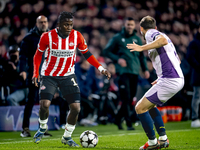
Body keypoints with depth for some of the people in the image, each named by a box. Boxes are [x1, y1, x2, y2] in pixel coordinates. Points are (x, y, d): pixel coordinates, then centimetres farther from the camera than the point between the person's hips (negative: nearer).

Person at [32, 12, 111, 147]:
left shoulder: (77, 36, -9)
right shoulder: (47, 37, -13)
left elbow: (86, 54, 4)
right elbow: (38, 54, 1)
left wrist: (101, 68, -5)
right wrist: (36, 73, -11)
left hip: (68, 76, 2)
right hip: (49, 76, -2)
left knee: (76, 107, -9)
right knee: (45, 104, -19)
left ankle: (67, 137, 13)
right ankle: (43, 128, 15)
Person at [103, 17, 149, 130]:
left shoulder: (137, 39, 15)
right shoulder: (117, 38, 3)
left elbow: (141, 55, 21)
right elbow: (106, 51, 4)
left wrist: (145, 69, 11)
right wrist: (117, 59, -12)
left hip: (135, 72, 5)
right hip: (123, 71, -5)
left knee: (131, 98, 6)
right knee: (126, 98, -13)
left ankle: (118, 119, 22)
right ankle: (129, 123, -15)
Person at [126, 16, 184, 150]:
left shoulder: (150, 34, -3)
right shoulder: (157, 34, 24)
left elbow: (163, 40, -29)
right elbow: (177, 60, 29)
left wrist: (142, 48, -25)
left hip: (169, 81, -10)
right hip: (178, 79, 10)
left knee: (140, 108, -2)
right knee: (149, 106, 25)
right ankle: (163, 139, 22)